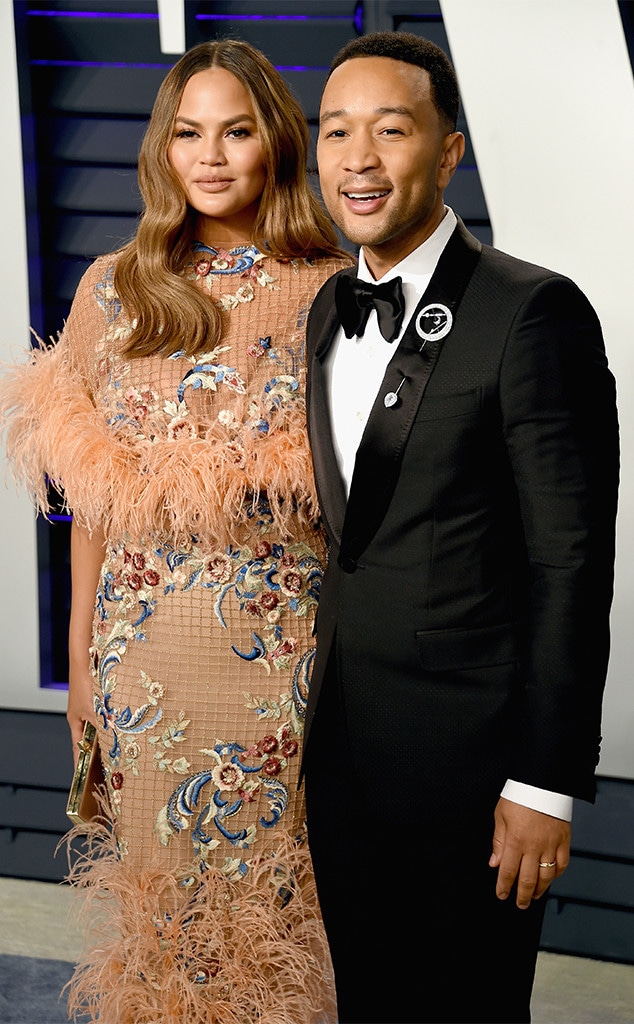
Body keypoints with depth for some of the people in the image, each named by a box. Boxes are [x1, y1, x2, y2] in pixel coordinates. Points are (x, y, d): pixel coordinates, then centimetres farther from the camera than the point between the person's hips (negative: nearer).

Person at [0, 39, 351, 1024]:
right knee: (168, 887, 11)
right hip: (149, 652, 2)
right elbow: (93, 491, 7)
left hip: (291, 647, -1)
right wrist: (82, 662, 7)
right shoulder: (113, 289, 4)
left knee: (278, 886, 8)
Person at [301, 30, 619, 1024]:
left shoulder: (535, 312, -14)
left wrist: (546, 783, -16)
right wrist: (314, 705, 13)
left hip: (464, 756, -6)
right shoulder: (327, 310, 9)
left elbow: (571, 562, -15)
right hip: (339, 747, 7)